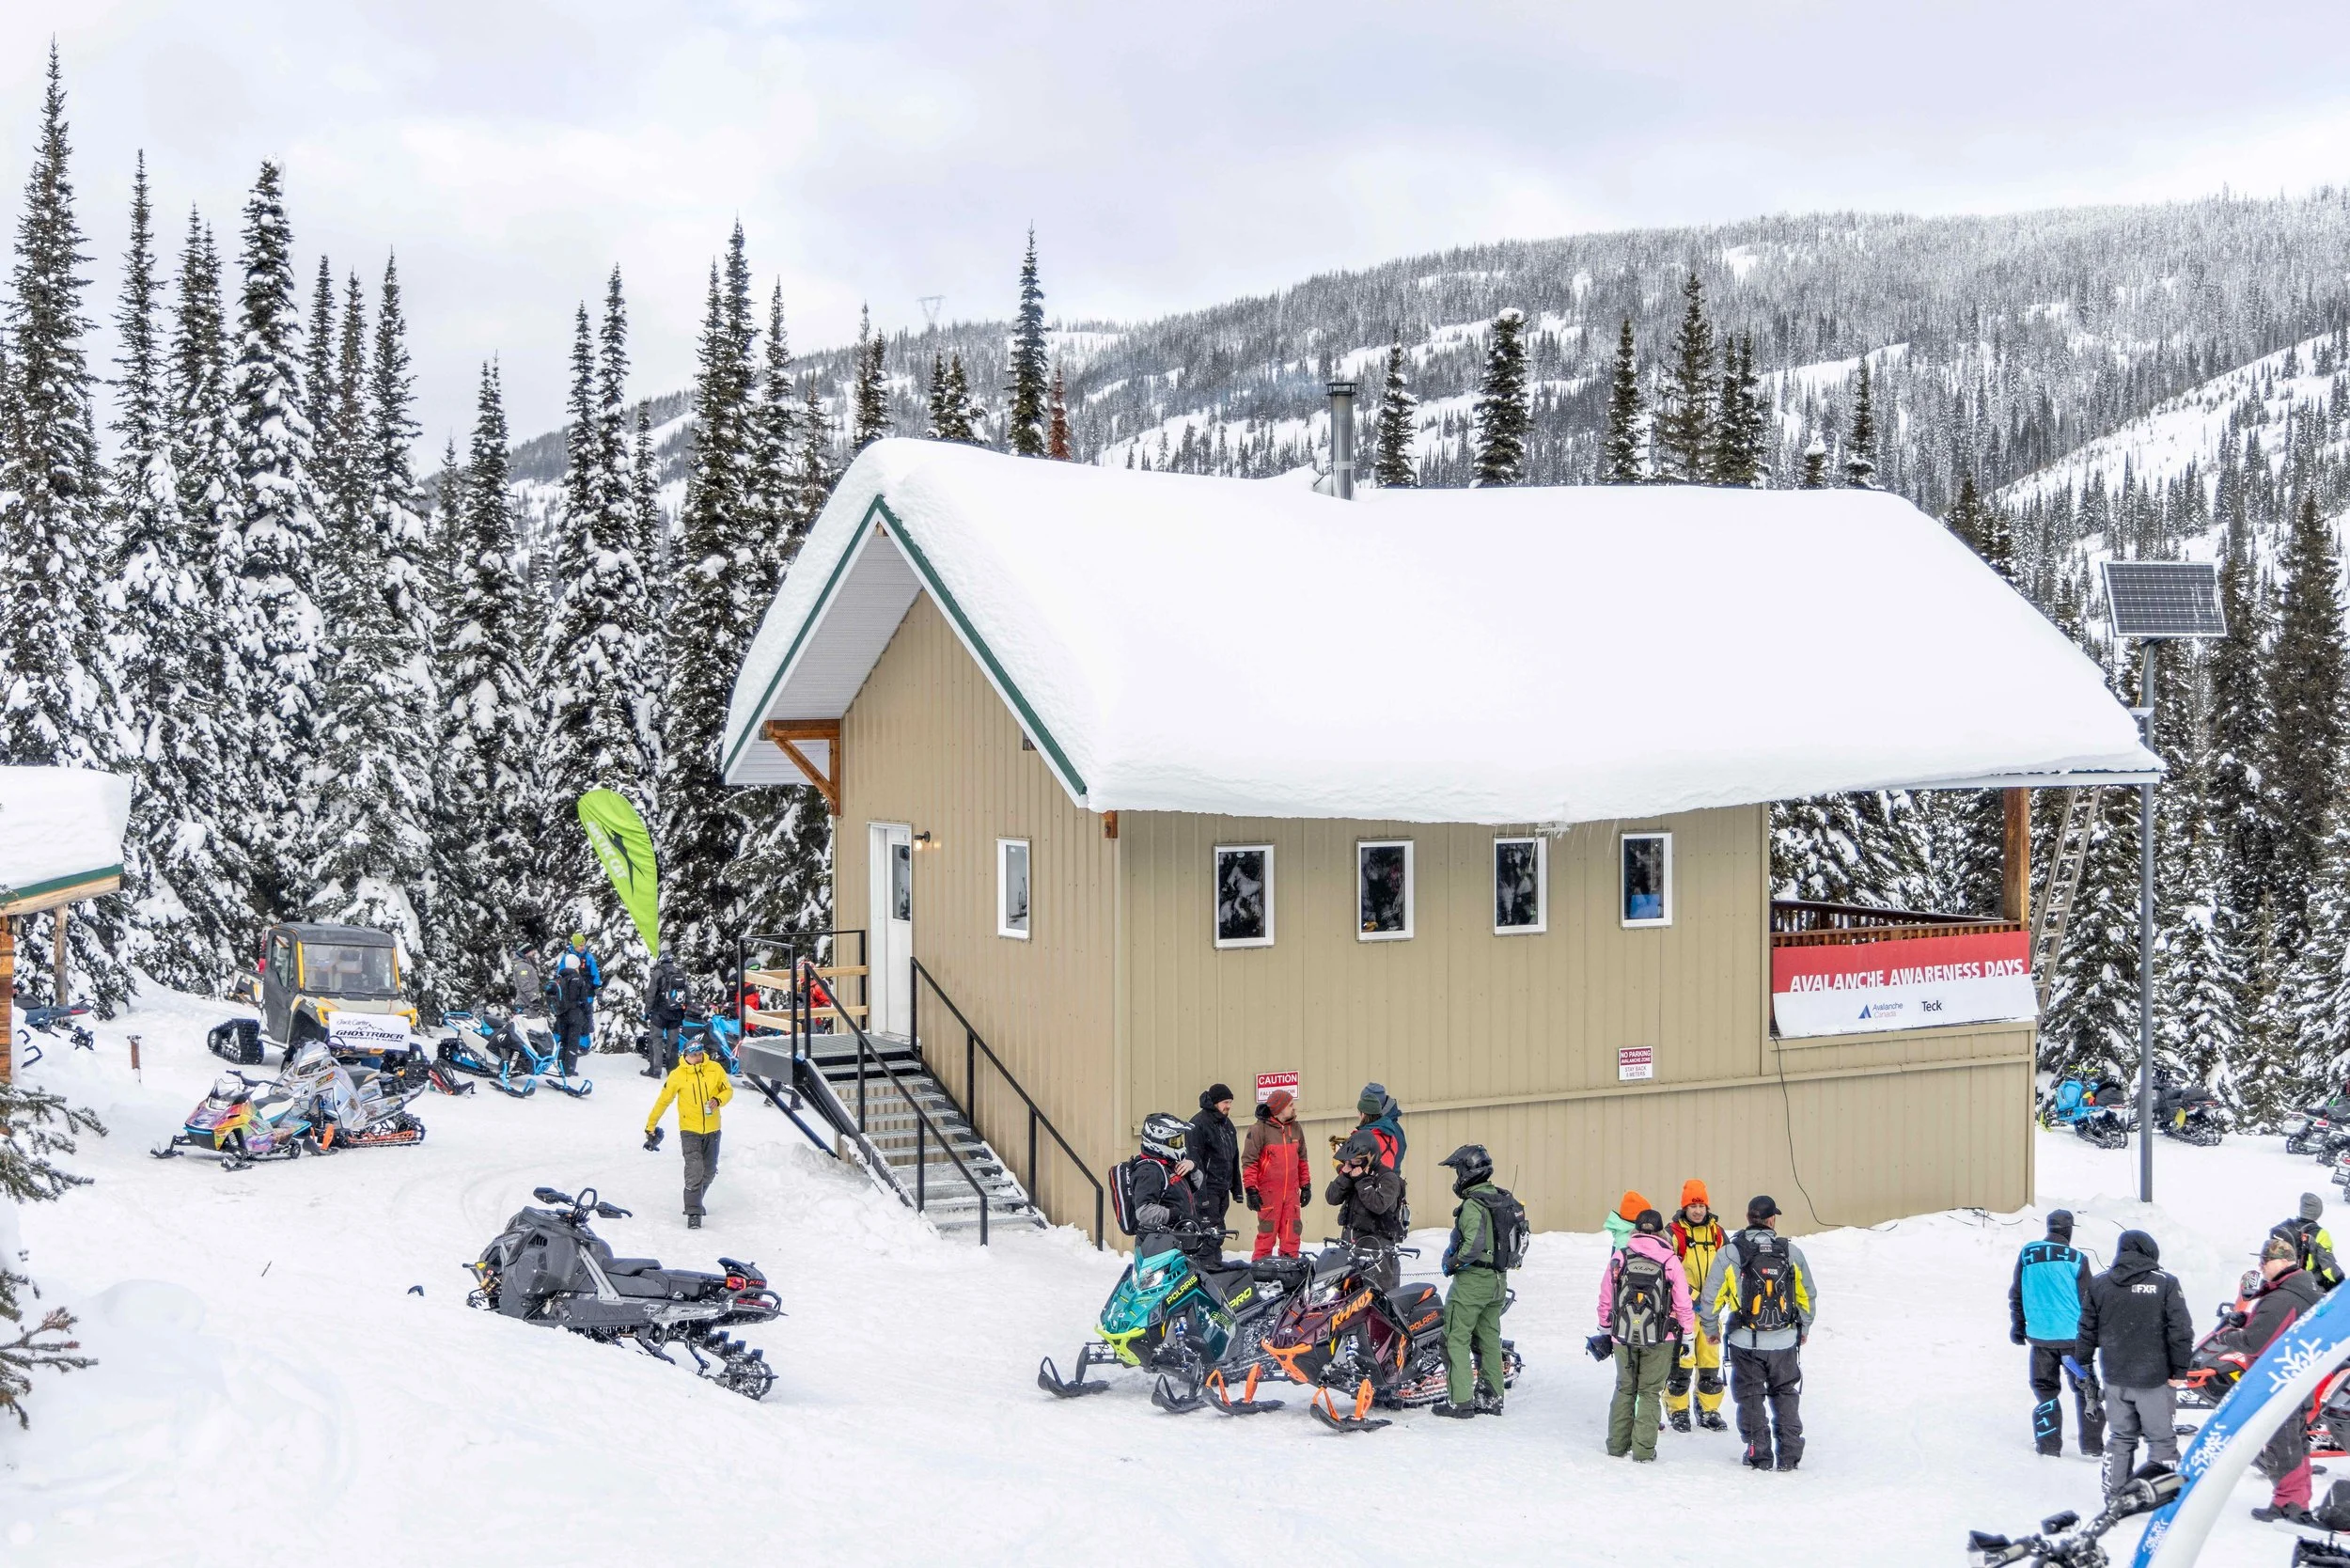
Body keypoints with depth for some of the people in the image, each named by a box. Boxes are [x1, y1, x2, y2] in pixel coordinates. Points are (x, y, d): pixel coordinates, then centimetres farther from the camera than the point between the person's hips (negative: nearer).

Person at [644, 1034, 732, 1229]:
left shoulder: (715, 1069, -4)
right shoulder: (677, 1075, -9)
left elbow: (728, 1090, 6)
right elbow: (663, 1100, -1)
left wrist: (718, 1100, -17)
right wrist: (650, 1126, 3)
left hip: (712, 1130, 3)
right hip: (689, 1130, -3)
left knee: (709, 1171, 14)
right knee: (694, 1169, -16)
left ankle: (695, 1202, 38)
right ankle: (693, 1213, -12)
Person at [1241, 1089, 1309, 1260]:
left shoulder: (1295, 1129, 13)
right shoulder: (1260, 1130, -6)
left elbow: (1302, 1160, 22)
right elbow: (1249, 1161, -8)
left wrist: (1306, 1185, 17)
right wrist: (1251, 1190, -12)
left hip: (1291, 1192, 5)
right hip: (1269, 1193, -5)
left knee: (1292, 1235, 4)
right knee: (1267, 1233, -4)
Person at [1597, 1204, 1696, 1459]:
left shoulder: (1619, 1258, 0)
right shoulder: (1670, 1260, -6)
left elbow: (1605, 1299, 7)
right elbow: (1683, 1302, -3)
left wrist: (1605, 1330, 20)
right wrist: (1687, 1335, 9)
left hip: (1623, 1336, 2)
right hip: (1659, 1340, -2)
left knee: (1624, 1389, 16)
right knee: (1650, 1392, 6)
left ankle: (1617, 1446, 19)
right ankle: (1643, 1450, 4)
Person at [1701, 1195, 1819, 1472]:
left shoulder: (1729, 1253, -7)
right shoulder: (1791, 1252, -1)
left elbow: (1711, 1296, -3)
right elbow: (1808, 1295, 9)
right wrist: (1804, 1328, 25)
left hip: (1746, 1341, -2)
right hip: (1784, 1341, 2)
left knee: (1751, 1397, 11)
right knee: (1786, 1395, 15)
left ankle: (1759, 1454, 12)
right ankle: (1789, 1454, 13)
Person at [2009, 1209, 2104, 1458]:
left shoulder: (2027, 1254, 1)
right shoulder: (2077, 1258, -8)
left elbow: (2016, 1293, 7)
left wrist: (2017, 1325, 18)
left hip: (2040, 1335, 2)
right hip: (2073, 1335, -2)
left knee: (2045, 1389, 13)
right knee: (2085, 1388, 9)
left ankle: (2049, 1444, 12)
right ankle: (2092, 1444, 8)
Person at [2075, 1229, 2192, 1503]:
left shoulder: (2098, 1284, 2)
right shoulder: (2165, 1283, -8)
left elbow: (2087, 1332, 7)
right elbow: (2181, 1332, -11)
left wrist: (2083, 1367, 18)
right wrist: (2179, 1371, -3)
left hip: (2115, 1378, 3)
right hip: (2154, 1378, -3)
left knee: (2120, 1438, 15)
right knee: (2161, 1440, 6)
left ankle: (2114, 1495, 19)